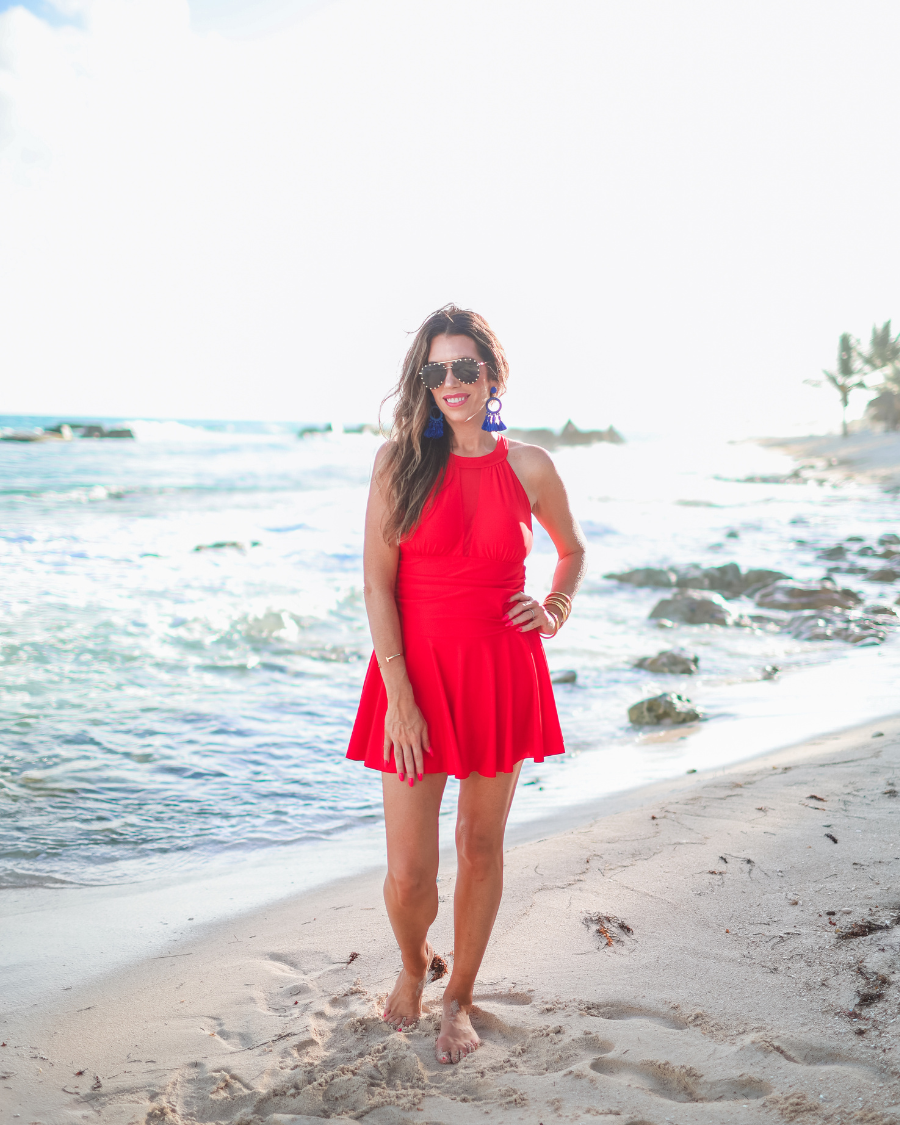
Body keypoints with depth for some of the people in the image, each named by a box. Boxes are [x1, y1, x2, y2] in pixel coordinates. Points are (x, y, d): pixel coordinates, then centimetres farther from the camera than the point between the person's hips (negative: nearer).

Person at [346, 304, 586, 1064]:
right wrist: (398, 695, -13)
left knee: (481, 847, 12)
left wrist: (555, 611, 1)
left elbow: (573, 550, 20)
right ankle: (413, 965, 34)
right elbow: (377, 583, -7)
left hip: (501, 675, 2)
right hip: (416, 674, -1)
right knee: (408, 873, -1)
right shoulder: (400, 461, -3)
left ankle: (459, 999, 34)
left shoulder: (528, 468, 1)